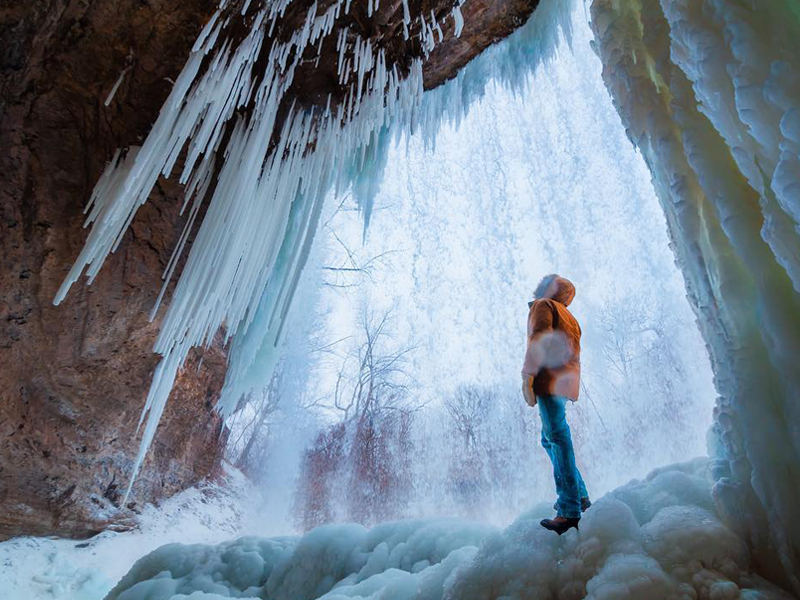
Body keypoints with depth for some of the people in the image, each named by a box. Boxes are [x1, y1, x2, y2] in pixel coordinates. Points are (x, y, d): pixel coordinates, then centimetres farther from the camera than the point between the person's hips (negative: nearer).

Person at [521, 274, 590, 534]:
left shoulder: (543, 305, 5)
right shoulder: (568, 316, 29)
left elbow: (539, 338, -12)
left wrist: (528, 376, -17)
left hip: (550, 380, -9)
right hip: (566, 381, 9)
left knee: (557, 437, -12)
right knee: (551, 438, 17)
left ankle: (570, 511, -13)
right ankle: (579, 496, 22)